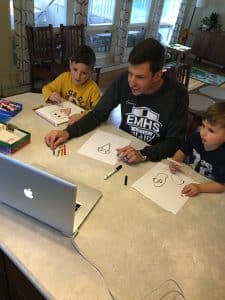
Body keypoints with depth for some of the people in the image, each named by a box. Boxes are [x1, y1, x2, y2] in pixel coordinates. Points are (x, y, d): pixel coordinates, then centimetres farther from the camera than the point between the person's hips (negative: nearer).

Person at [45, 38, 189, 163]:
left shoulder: (177, 95, -20)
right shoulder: (124, 81, -14)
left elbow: (175, 142, -17)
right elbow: (98, 114, -7)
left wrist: (143, 154, -33)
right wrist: (68, 132, -22)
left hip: (156, 157, -3)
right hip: (123, 146, 3)